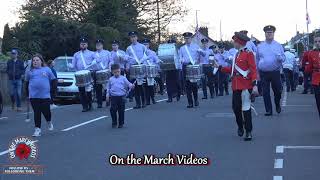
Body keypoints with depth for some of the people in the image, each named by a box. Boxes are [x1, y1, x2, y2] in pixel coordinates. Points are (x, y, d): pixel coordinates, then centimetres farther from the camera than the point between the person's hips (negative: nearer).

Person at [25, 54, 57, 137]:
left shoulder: (47, 70, 6)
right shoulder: (30, 71, 10)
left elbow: (53, 80, 10)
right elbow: (27, 83, 19)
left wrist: (53, 89, 1)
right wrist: (27, 92, 13)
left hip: (45, 95, -1)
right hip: (33, 96, 1)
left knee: (46, 111, 2)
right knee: (36, 113, 0)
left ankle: (49, 122, 34)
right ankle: (37, 129, 6)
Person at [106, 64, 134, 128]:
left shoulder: (123, 78, 4)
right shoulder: (111, 79, 8)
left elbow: (128, 84, -3)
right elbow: (108, 88, 14)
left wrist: (131, 86, -25)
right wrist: (107, 94, 5)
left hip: (122, 97, 0)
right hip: (113, 97, 0)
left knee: (121, 111, 4)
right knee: (113, 110, -4)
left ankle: (121, 123, 16)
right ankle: (114, 123, 12)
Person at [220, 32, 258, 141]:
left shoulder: (248, 54, -8)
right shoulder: (237, 55, 16)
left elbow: (253, 70, -13)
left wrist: (254, 85, -20)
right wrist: (221, 67, 16)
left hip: (245, 86, -7)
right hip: (236, 86, 7)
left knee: (246, 109, -2)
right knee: (236, 107, 7)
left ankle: (248, 132, 6)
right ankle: (240, 127, 28)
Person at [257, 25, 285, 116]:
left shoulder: (278, 45, 4)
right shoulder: (260, 46, 6)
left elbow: (283, 58, 3)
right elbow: (257, 60, 11)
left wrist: (279, 57, -21)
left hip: (275, 72, -1)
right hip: (264, 73, 1)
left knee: (277, 90, 6)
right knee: (265, 92, 0)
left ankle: (277, 105, 33)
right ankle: (268, 110, 7)